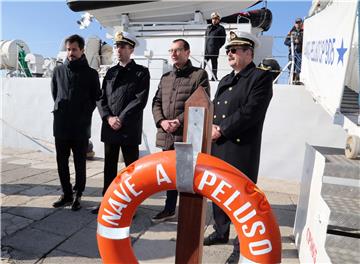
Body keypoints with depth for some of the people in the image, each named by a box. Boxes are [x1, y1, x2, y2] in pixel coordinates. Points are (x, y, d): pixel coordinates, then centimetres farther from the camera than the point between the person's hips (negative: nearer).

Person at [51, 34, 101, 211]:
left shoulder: (90, 73, 1)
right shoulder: (58, 71, 9)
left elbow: (95, 98, 5)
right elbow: (54, 93, 18)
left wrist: (85, 114, -2)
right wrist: (61, 110, 10)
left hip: (81, 127, -3)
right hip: (61, 126, 3)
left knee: (80, 163, 5)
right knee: (62, 162, 9)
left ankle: (78, 195, 17)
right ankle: (67, 194, 23)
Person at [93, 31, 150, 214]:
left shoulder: (141, 72, 0)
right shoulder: (111, 72, 16)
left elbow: (140, 100, -10)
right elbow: (101, 98, 10)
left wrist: (121, 119, -14)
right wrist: (108, 118, -7)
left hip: (129, 129, -5)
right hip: (109, 127, 5)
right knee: (109, 166, 13)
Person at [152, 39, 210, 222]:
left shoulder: (199, 74, 1)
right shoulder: (165, 77, 18)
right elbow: (156, 102, 13)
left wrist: (180, 121, -16)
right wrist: (161, 121, -6)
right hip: (166, 135, 6)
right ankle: (169, 209, 31)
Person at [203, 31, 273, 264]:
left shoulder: (261, 77, -6)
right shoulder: (226, 80, 19)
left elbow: (250, 112, -18)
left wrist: (221, 130, -15)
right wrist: (212, 127, -4)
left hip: (242, 150, -7)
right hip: (218, 148, 8)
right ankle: (221, 232, 37)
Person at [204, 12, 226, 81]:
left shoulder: (221, 28, 5)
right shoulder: (208, 27, 20)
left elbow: (223, 40, 2)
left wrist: (217, 47, -5)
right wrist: (205, 46, 10)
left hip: (214, 50, -5)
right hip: (206, 50, 5)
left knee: (214, 64, 0)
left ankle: (214, 77, 6)